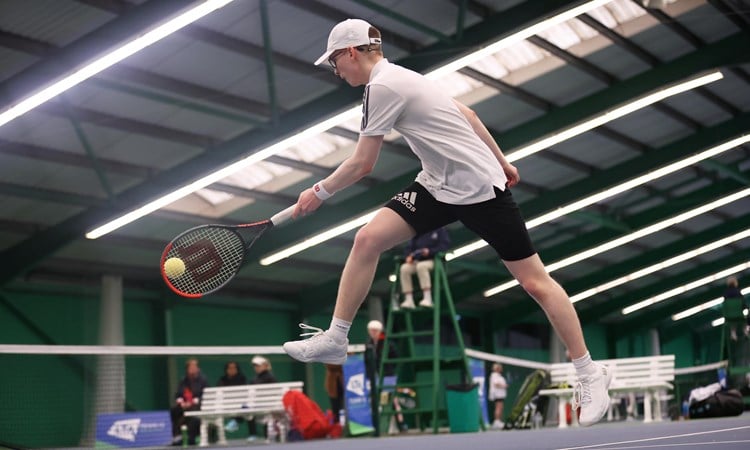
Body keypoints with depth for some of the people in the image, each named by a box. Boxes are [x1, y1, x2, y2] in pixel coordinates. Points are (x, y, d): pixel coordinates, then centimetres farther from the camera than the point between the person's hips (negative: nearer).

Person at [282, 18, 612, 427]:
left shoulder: (381, 86, -17)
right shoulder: (398, 78, 11)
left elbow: (362, 165, -14)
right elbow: (464, 113, 18)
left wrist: (320, 191, 2)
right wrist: (500, 161, 24)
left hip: (481, 190, -9)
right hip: (439, 185, 9)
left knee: (535, 282, -1)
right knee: (367, 240, -4)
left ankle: (590, 374, 10)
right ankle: (335, 339, 6)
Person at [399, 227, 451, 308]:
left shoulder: (440, 229, 4)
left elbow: (444, 245, -7)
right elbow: (410, 247, 16)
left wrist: (430, 251, -21)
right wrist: (409, 256, -7)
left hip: (435, 261, -5)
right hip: (418, 261, 5)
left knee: (421, 266, -38)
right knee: (404, 268, -25)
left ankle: (427, 299, -40)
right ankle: (409, 300, -28)